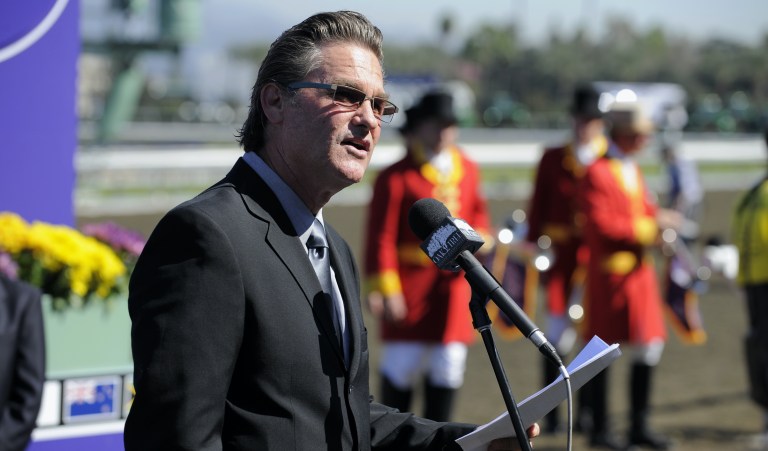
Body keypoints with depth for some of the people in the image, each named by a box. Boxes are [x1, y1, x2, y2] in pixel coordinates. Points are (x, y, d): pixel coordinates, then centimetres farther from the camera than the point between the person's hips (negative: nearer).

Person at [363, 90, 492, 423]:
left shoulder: (468, 170, 9)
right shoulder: (396, 178, -7)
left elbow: (477, 212, 24)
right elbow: (381, 237, -10)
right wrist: (385, 289, -16)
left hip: (453, 281, 5)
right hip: (410, 281, -5)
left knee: (448, 364, 5)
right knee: (403, 362, -1)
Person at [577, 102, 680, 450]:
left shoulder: (633, 170, 15)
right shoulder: (596, 174, -12)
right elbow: (601, 225, -19)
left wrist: (660, 220, -2)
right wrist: (650, 226, -19)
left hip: (640, 271, 8)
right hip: (610, 273, -8)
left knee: (649, 348, 6)